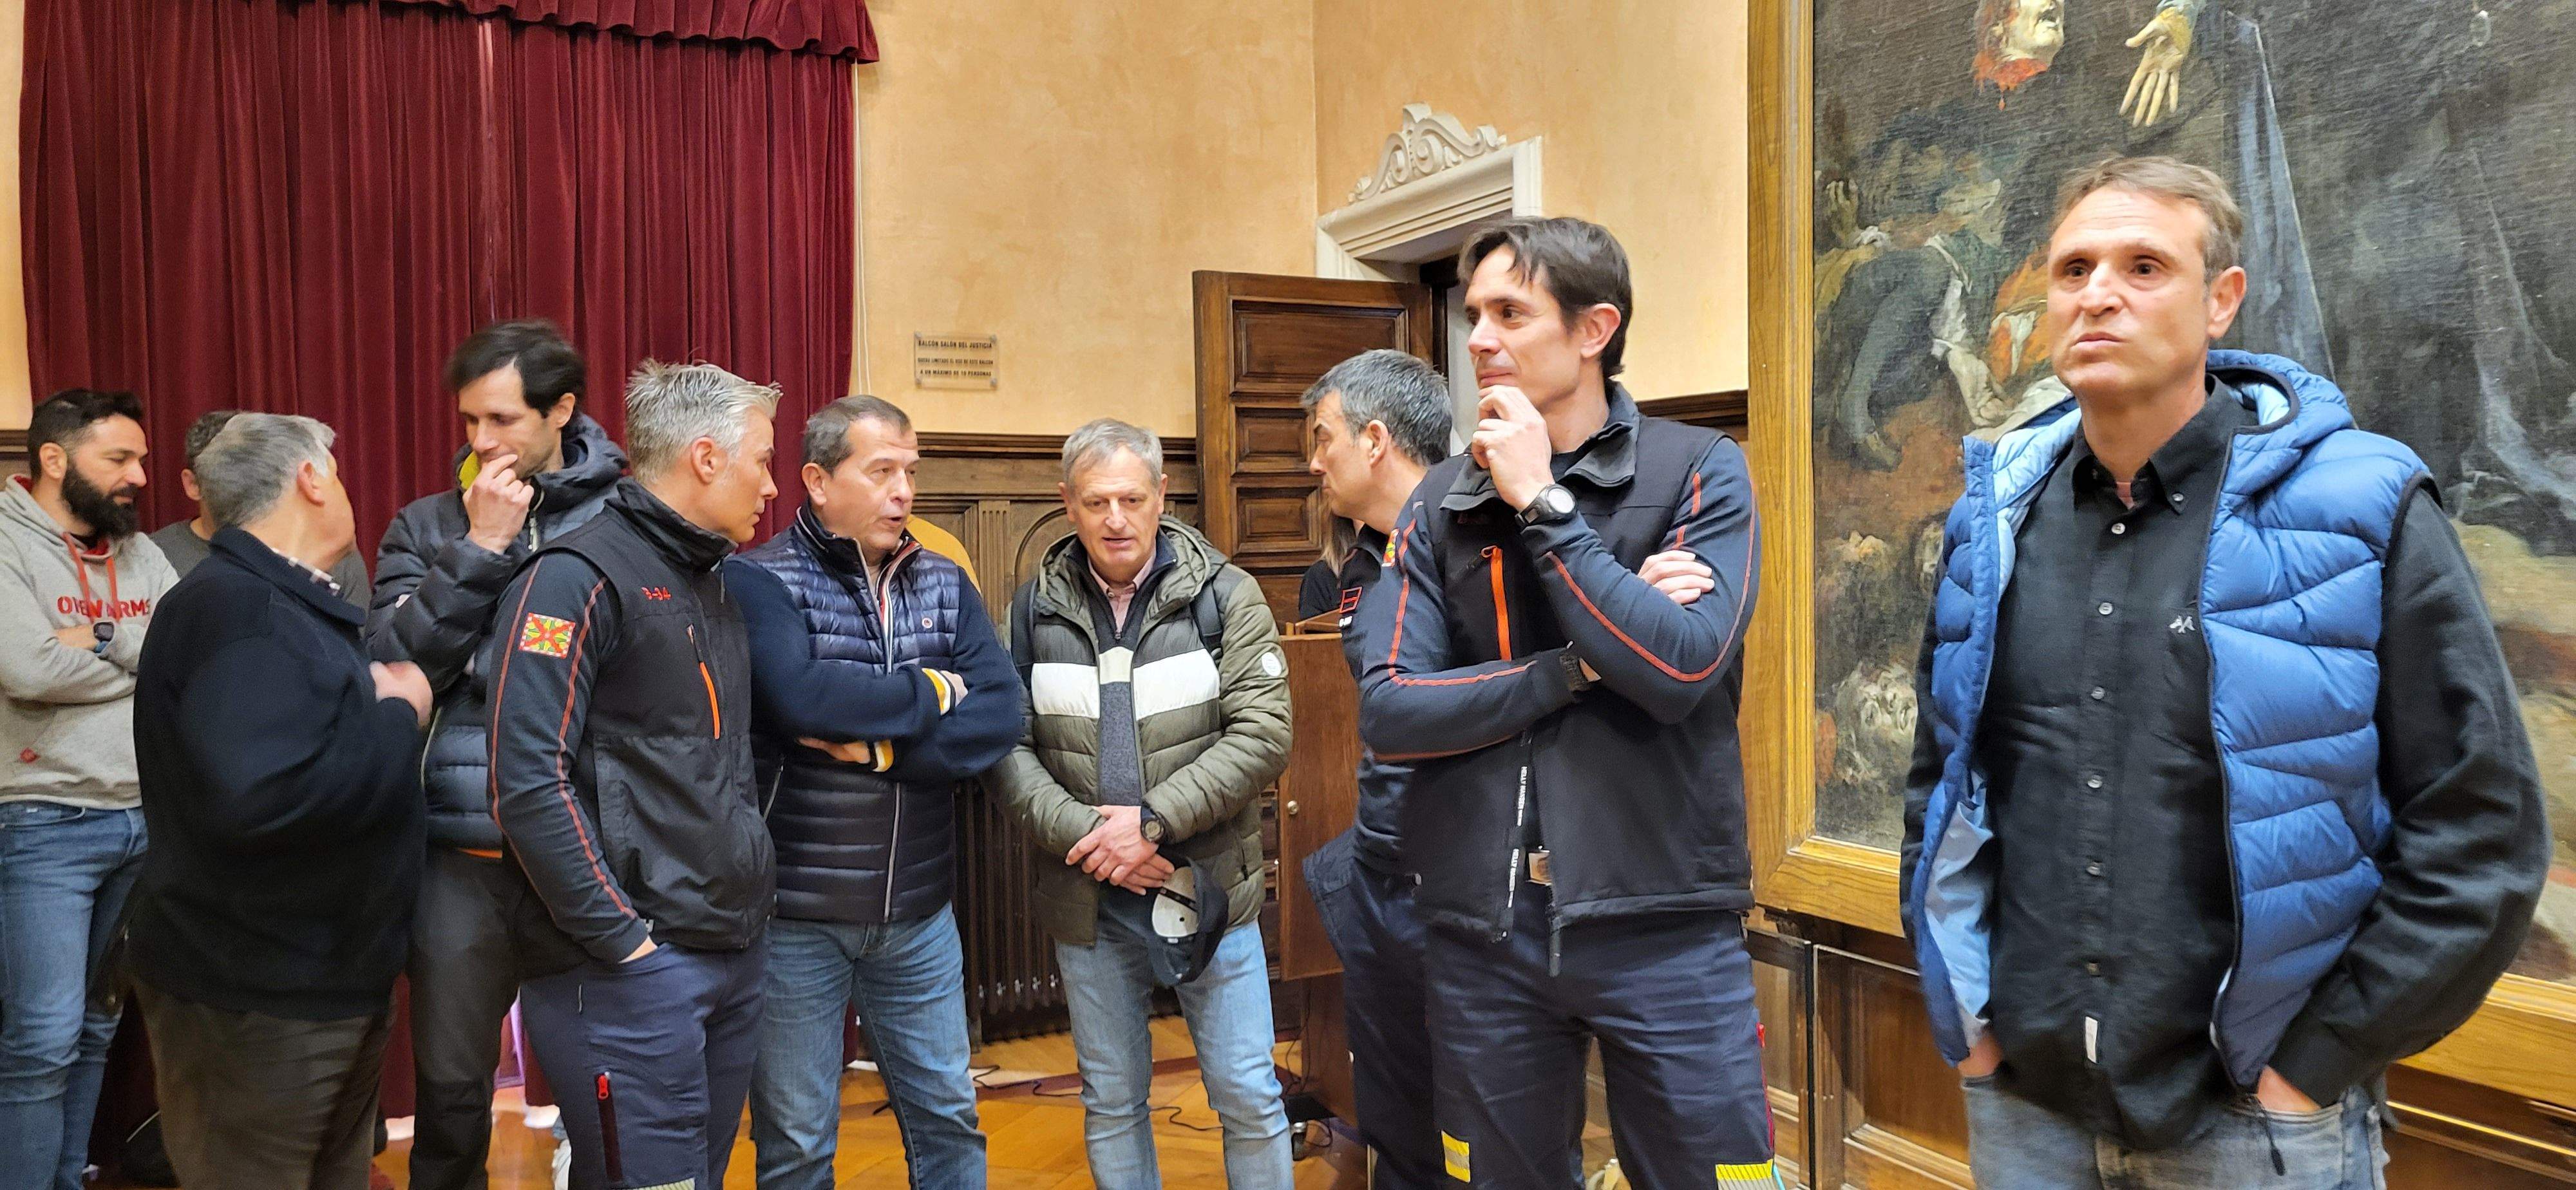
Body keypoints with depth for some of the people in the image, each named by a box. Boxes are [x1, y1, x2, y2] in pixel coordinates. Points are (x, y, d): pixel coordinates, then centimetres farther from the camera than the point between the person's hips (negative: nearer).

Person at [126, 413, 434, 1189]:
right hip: (255, 1000, -10)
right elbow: (253, 794, -37)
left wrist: (379, 702, 2)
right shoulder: (236, 610, -22)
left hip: (333, 981, 10)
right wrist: (397, 713, -23)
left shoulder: (287, 605, 11)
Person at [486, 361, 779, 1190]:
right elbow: (529, 781, -19)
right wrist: (620, 937, -17)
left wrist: (752, 899, 11)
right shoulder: (578, 578, -12)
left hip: (736, 955, 8)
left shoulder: (715, 585, 15)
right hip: (632, 967, -8)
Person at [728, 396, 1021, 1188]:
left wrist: (880, 745, -20)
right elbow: (802, 698, -28)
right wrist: (929, 693, -14)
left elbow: (1000, 718, -8)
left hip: (918, 912, 4)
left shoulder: (944, 584, 4)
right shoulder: (758, 581, -10)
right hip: (794, 914, -4)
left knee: (948, 1120, 16)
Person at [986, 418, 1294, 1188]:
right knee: (1111, 1102, 16)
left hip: (1208, 892, -2)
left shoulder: (1226, 596, -4)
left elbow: (1262, 735, -12)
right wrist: (1083, 834, -15)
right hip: (1088, 901, 2)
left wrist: (1152, 822, -18)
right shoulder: (1035, 610, 2)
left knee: (1248, 1096, 7)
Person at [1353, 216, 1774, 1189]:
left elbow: (1681, 669, -18)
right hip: (1483, 928, 3)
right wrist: (1578, 666, -14)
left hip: (1661, 921, -2)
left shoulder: (1698, 473, -3)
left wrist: (1542, 505, -14)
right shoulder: (1441, 504, 4)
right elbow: (1386, 714, -6)